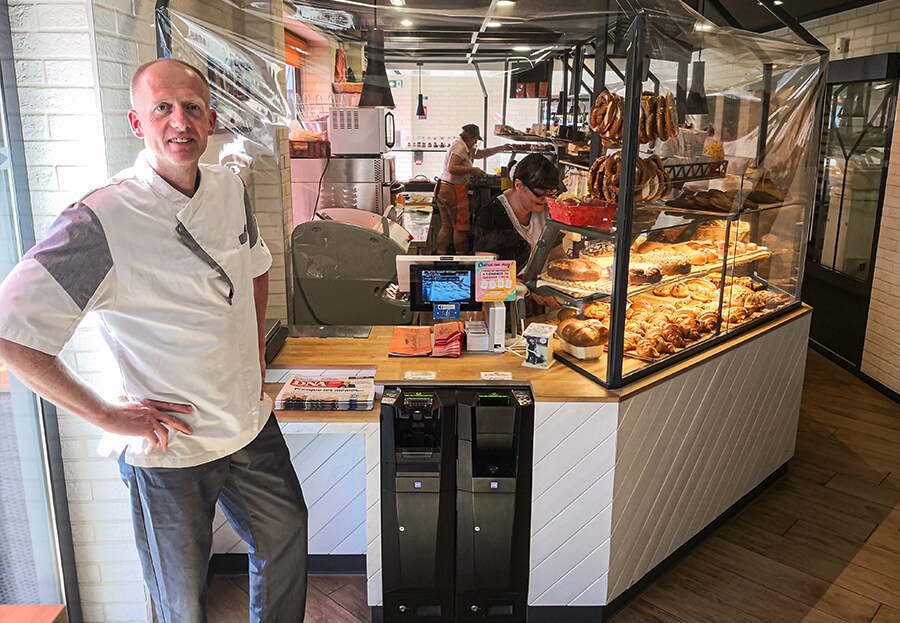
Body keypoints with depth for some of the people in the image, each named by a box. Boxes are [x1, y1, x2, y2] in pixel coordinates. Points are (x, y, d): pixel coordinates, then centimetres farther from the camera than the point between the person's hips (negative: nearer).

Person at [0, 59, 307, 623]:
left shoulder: (230, 189, -2)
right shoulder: (100, 220, -22)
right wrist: (107, 416, -18)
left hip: (255, 427, 6)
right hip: (171, 451, -5)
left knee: (286, 545, 23)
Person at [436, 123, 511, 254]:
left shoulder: (466, 149, 20)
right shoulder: (459, 148, -12)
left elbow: (482, 153, 29)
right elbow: (451, 168, -24)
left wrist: (502, 148, 29)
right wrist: (472, 170, -19)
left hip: (443, 189, 10)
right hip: (454, 190, -10)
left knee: (446, 225, 11)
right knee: (460, 226, -2)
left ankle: (441, 254, 13)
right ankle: (461, 256, 4)